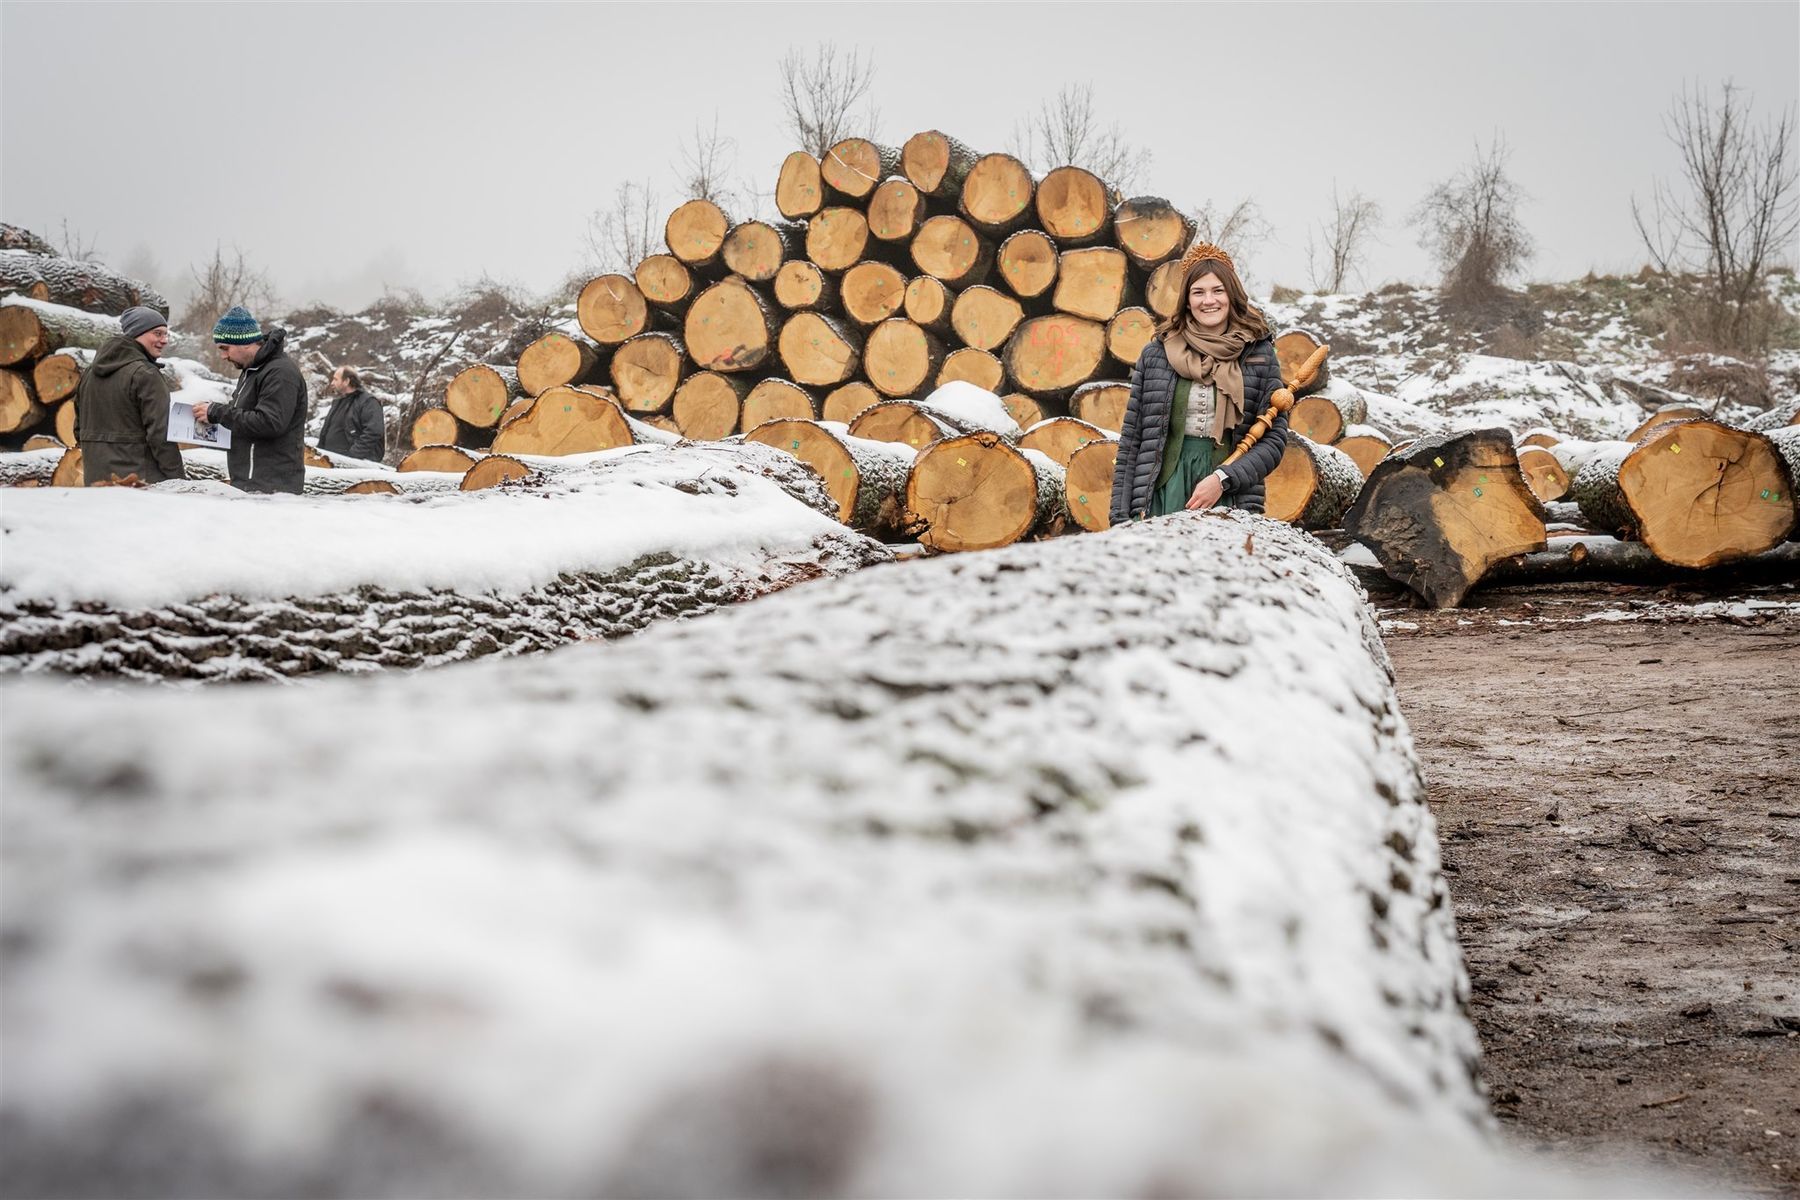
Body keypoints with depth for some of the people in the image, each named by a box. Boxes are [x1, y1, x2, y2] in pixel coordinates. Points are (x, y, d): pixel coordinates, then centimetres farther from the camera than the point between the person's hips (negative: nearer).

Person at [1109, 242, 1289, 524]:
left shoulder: (1259, 355, 5)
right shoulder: (1156, 354, 7)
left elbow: (1274, 439, 3)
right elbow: (1131, 440, 8)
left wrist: (1222, 479, -12)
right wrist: (1122, 517, 2)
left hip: (1228, 497, -1)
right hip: (1164, 493, 1)